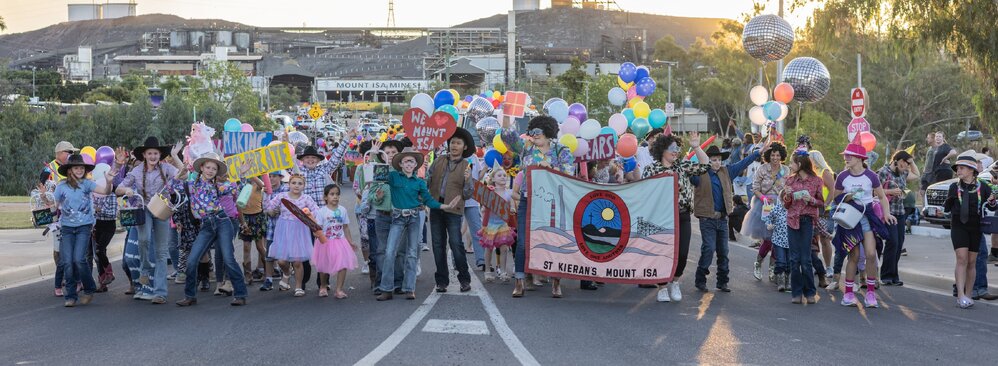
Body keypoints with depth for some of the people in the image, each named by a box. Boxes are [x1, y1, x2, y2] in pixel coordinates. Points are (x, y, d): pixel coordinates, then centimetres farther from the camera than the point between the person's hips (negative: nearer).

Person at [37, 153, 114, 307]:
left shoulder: (87, 183, -3)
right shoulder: (62, 186, 2)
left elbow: (105, 192, -13)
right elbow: (52, 203, 6)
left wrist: (109, 183, -33)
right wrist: (43, 196, -12)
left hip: (84, 226, -2)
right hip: (67, 227, 2)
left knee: (79, 259, -14)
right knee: (67, 261, -3)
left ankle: (89, 290, 8)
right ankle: (70, 296, 8)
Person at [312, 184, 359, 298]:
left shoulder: (342, 210, 2)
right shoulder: (322, 211, -8)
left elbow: (345, 227, 10)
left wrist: (350, 241, 11)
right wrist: (317, 234, -34)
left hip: (340, 241, 2)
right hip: (325, 242, -2)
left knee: (343, 265, -11)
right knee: (324, 267, 12)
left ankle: (339, 289, -2)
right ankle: (323, 287, 36)